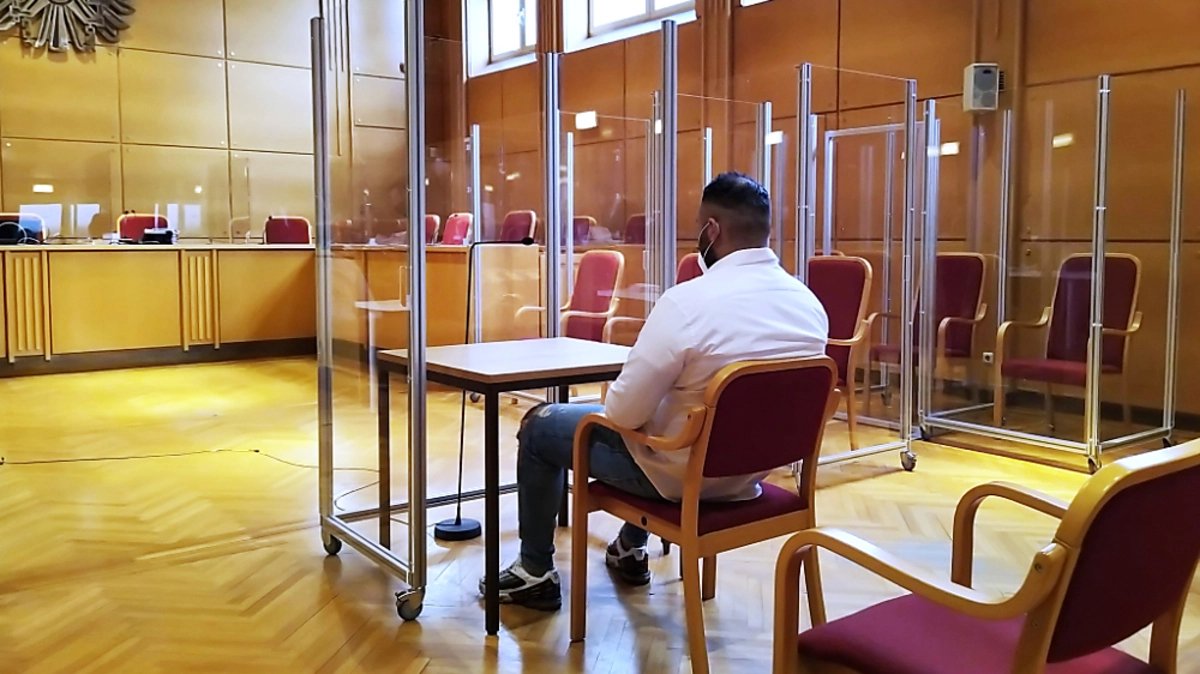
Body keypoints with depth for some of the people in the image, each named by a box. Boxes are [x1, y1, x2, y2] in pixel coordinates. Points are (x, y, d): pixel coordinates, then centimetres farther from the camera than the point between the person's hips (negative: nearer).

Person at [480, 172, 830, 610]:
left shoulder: (688, 301, -27)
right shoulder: (811, 304, -6)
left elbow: (626, 412, -22)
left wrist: (612, 404, 1)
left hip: (681, 472, -7)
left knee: (540, 427, 14)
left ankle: (536, 573, 27)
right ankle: (631, 550, 47)